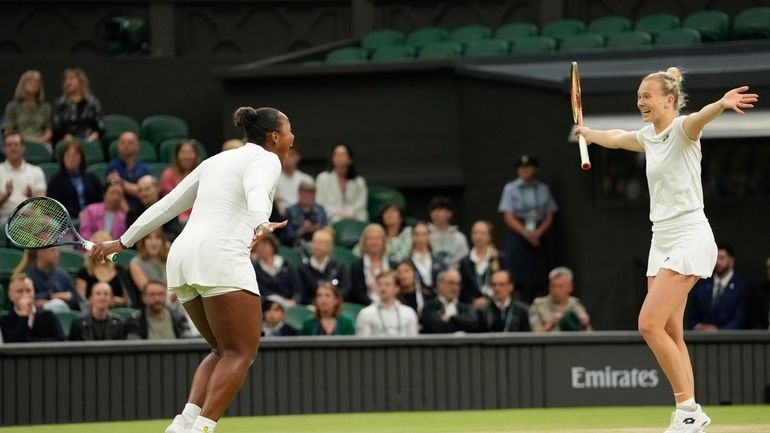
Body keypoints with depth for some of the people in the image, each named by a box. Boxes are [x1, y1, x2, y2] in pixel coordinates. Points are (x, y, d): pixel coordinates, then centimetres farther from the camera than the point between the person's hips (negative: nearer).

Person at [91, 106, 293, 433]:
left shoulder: (216, 161, 27)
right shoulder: (265, 159, 5)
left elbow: (166, 205, 30)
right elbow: (257, 191, -20)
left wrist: (124, 242, 36)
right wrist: (262, 224, -39)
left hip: (182, 258, 8)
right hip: (221, 257, -8)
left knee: (223, 351, 15)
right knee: (240, 353, -6)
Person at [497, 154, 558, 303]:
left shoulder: (543, 189, 11)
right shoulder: (511, 189, 4)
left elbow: (549, 216, 10)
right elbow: (508, 217, -2)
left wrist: (538, 232, -9)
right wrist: (526, 234, -13)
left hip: (538, 238, 2)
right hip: (518, 236, -2)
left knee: (538, 281, -4)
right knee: (519, 280, -11)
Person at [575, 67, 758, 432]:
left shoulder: (682, 129, -11)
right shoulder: (648, 136, 13)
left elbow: (698, 118, -36)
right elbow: (614, 138, 37)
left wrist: (721, 104, -59)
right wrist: (587, 133, 55)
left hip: (689, 239, -9)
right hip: (662, 240, 9)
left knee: (650, 325, -16)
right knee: (670, 334, 5)